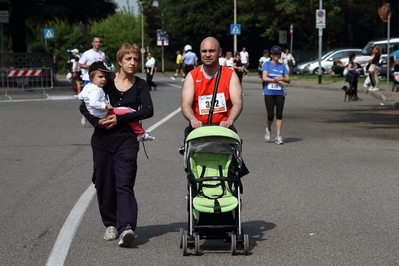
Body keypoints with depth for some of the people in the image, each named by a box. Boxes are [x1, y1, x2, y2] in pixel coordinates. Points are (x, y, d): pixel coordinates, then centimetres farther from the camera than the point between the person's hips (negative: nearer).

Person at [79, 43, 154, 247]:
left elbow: (148, 110, -8)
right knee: (104, 184, 5)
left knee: (124, 184, -14)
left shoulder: (140, 85, 7)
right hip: (102, 140, 2)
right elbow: (84, 106, 6)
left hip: (127, 140, -2)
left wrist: (120, 118, -15)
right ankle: (111, 224, 21)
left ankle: (126, 227, -25)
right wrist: (97, 121, -13)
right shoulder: (106, 81, 8)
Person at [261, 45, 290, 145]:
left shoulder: (282, 66, 12)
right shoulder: (267, 64, 2)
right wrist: (277, 81, -13)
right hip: (269, 93, -3)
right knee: (270, 115, -7)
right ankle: (268, 129, 24)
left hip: (280, 93, 3)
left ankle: (278, 137, 1)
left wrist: (281, 78, -11)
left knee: (279, 114, -3)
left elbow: (288, 80, 10)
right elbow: (264, 78, -9)